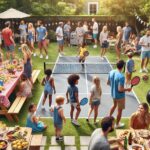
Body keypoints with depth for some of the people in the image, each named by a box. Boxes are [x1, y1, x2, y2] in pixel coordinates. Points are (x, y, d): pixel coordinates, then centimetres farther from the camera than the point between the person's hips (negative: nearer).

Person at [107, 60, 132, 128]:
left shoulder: (111, 72, -9)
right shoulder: (121, 76, -32)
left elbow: (108, 83, 3)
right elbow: (120, 89, -30)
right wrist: (127, 89, -13)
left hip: (113, 93, 7)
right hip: (120, 96, -7)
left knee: (114, 105, 33)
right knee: (120, 110, 15)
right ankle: (117, 124, 33)